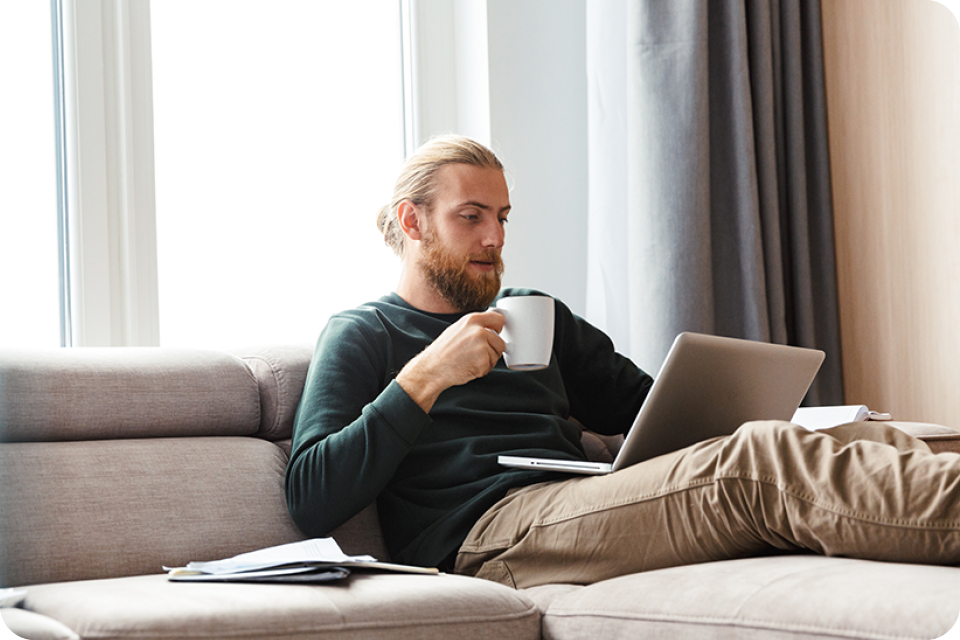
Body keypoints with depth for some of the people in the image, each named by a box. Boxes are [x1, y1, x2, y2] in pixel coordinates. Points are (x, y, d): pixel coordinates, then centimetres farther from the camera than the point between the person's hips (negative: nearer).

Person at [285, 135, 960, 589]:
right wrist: (424, 379, -9)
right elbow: (314, 502, -2)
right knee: (756, 462, -33)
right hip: (484, 530, -7)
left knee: (872, 437, -16)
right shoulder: (362, 334, 12)